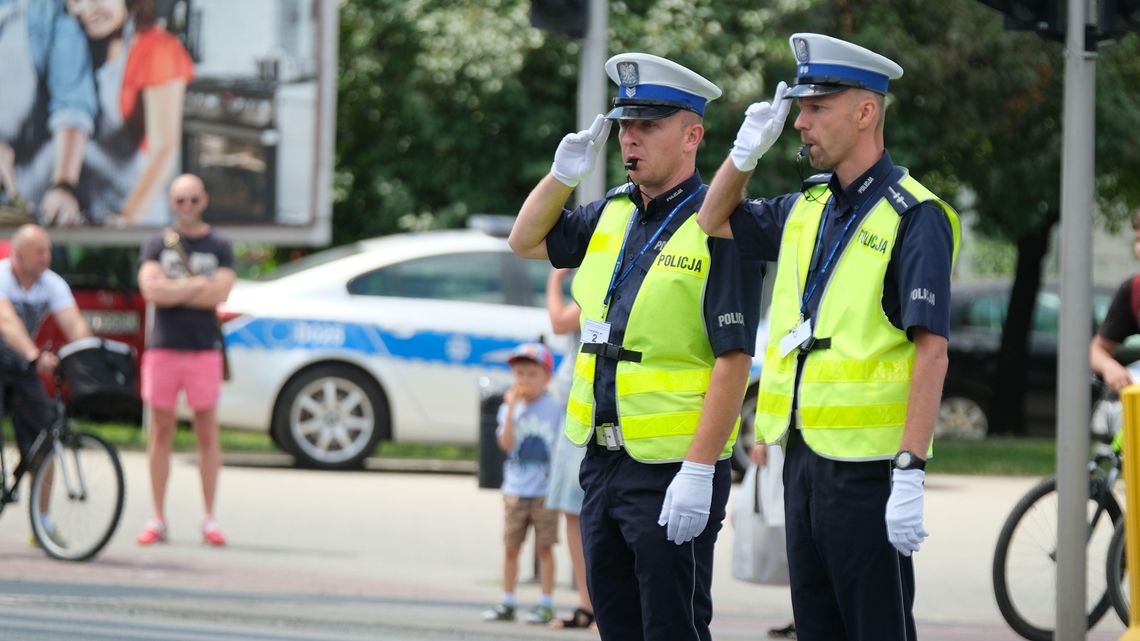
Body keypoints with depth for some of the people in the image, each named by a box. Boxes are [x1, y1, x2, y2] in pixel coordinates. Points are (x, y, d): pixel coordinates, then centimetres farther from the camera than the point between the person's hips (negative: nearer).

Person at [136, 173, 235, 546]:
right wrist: (197, 284, -9)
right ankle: (158, 519, 7)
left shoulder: (218, 247, 6)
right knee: (161, 431, 3)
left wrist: (172, 291, -9)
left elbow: (220, 293, -9)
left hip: (203, 348, -1)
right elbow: (150, 290, -9)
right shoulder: (156, 245, 7)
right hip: (163, 347, 1)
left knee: (207, 432, 1)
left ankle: (209, 519, 6)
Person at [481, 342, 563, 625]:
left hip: (545, 491, -3)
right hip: (515, 490, 3)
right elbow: (506, 443, -10)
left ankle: (546, 604, 7)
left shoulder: (555, 409, -1)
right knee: (510, 547, 5)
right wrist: (512, 408, -15)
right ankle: (507, 603, 12)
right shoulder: (509, 408, 5)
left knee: (544, 547, 1)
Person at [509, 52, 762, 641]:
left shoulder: (715, 229, -14)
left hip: (673, 471, -8)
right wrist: (562, 174, 7)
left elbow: (733, 362, -18)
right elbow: (526, 241, 26)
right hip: (603, 460, 8)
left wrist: (697, 472, -23)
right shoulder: (613, 213, 11)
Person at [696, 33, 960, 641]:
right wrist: (746, 150, 11)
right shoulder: (807, 208, 13)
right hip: (804, 456, 8)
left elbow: (931, 350, -18)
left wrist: (911, 475, -24)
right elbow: (715, 221, 31)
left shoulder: (913, 217, -11)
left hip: (866, 467, -8)